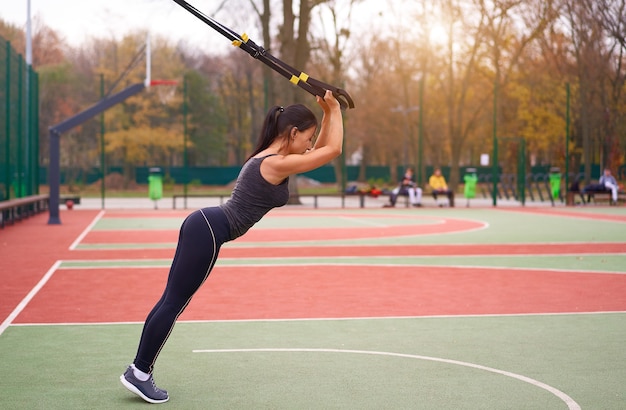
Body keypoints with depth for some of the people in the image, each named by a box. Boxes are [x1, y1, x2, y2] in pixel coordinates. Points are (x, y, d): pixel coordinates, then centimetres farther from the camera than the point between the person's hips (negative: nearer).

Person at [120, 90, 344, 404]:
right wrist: (335, 110, -1)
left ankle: (138, 371, 16)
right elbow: (333, 150, -12)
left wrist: (327, 114, 19)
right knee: (173, 303, -3)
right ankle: (139, 373, 5)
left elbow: (320, 150, 27)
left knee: (171, 301, 11)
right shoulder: (277, 164, -14)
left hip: (203, 225, 10)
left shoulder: (268, 156, 15)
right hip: (209, 231, -10)